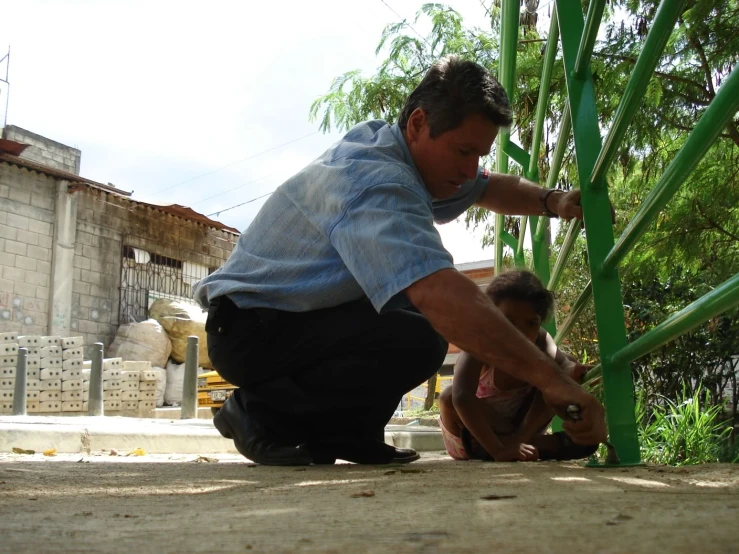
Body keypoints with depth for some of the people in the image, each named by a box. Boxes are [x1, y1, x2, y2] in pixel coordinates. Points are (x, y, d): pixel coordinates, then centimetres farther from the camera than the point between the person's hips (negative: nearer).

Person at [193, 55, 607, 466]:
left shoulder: (411, 155, 4)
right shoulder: (375, 182, -28)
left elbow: (492, 189, 19)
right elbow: (442, 295, -42)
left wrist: (553, 201, -2)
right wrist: (551, 380, -41)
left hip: (302, 315, 10)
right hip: (249, 329, -10)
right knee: (418, 339, -29)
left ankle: (333, 433, 8)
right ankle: (261, 416, -11)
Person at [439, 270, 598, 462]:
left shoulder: (540, 342, -17)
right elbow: (461, 397, -49)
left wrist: (573, 372, -58)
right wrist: (497, 450, -57)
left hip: (519, 424, 3)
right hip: (472, 432, -3)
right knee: (448, 397, -37)